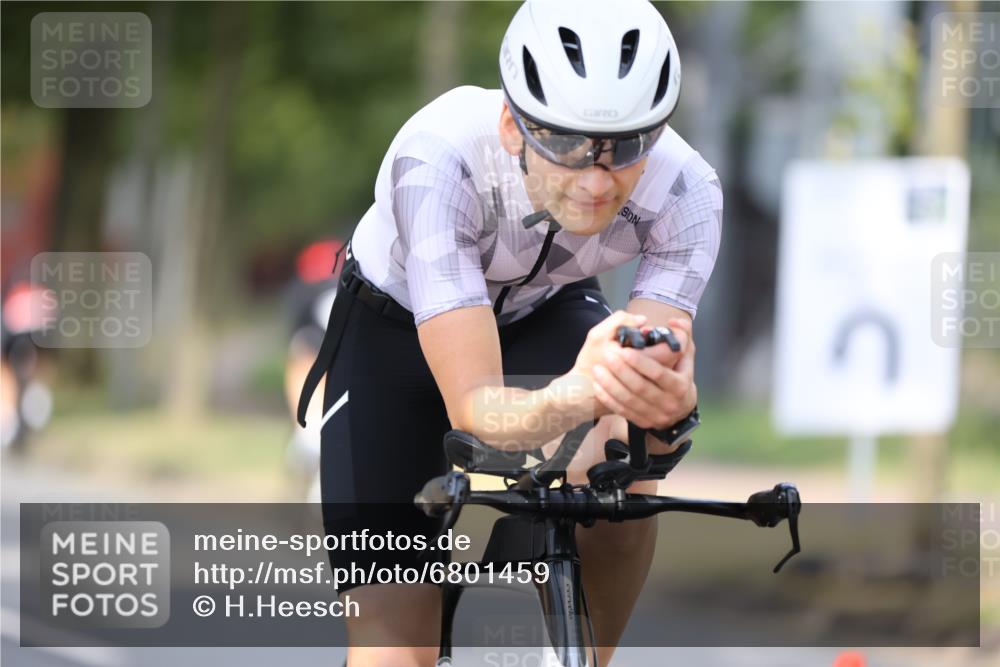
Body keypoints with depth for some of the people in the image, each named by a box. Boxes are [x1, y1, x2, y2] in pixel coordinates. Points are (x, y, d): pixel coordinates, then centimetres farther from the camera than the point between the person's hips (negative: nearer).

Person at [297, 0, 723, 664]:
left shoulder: (685, 191, -31)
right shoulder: (436, 164, -40)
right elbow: (475, 410, -45)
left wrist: (668, 403, -58)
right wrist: (578, 394, -66)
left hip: (546, 316, 2)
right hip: (394, 329, -2)